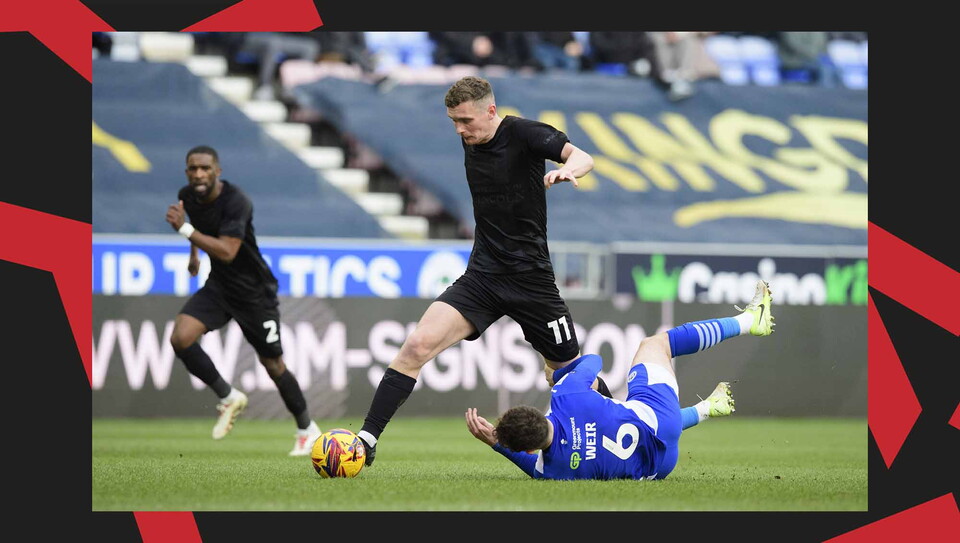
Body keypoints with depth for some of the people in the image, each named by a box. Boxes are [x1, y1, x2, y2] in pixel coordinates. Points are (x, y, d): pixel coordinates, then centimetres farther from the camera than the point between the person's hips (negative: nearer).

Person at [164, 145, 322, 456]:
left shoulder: (236, 202, -27)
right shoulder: (187, 196, -5)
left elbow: (227, 252, -37)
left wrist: (185, 230, -40)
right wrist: (193, 253, 22)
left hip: (254, 291, -6)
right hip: (218, 287, 6)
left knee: (273, 366, 3)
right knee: (180, 338, -18)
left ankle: (307, 430, 25)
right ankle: (229, 398, 1)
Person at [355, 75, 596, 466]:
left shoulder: (522, 133, -12)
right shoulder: (470, 142, 7)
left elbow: (582, 157, -28)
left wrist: (566, 170, -50)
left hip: (530, 279, -4)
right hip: (481, 274, 4)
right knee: (418, 345, -15)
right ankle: (367, 439, -14)